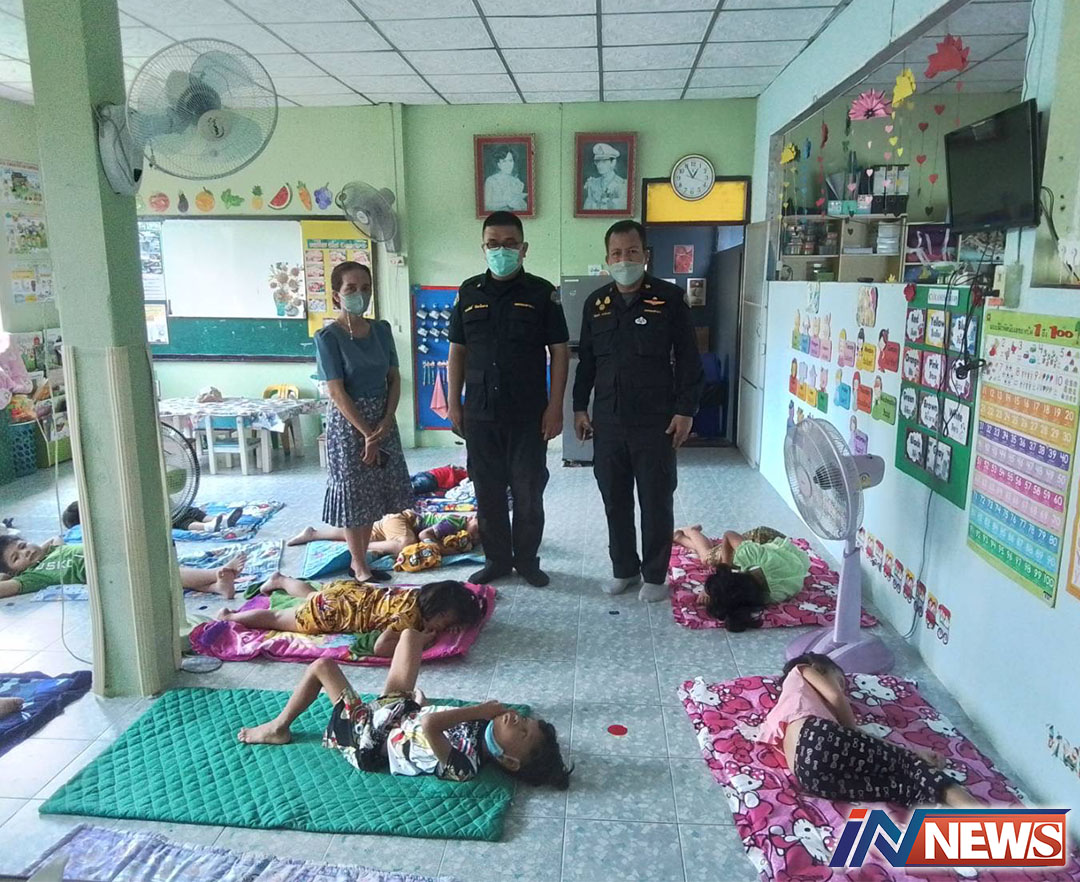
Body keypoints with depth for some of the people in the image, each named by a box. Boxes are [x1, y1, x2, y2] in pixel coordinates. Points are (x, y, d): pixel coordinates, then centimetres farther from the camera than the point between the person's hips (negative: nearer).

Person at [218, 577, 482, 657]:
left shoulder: (422, 595, -11)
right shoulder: (411, 615, -35)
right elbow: (380, 647, -39)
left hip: (349, 592, 8)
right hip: (333, 610, -8)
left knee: (311, 595, 38)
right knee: (278, 618, 12)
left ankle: (279, 580, 61)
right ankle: (228, 617, 29)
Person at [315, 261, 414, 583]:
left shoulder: (381, 330, 4)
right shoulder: (328, 336, -12)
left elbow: (394, 378, 3)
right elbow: (336, 391, -15)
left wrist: (385, 423, -10)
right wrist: (366, 433, -17)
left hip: (381, 420, 6)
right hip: (348, 422, -5)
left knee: (373, 492, 13)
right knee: (353, 494, 4)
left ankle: (360, 558, 28)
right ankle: (360, 567, 16)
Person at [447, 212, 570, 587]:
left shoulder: (542, 292, -2)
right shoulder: (469, 292, 7)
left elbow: (559, 351, -2)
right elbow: (457, 350, 10)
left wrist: (555, 406, -9)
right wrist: (454, 403, 5)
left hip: (528, 415, -2)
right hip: (480, 414, 3)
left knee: (528, 491, 6)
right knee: (488, 491, 10)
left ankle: (527, 559, 23)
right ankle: (497, 559, 25)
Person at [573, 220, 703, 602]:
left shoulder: (669, 298, -4)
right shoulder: (596, 302, 8)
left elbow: (688, 360, -4)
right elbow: (586, 361, 15)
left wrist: (685, 410, -9)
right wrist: (580, 407, 11)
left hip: (655, 422, -4)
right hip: (608, 422, 4)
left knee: (656, 502, 5)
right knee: (615, 500, 11)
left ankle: (655, 575, 20)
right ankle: (624, 569, 27)